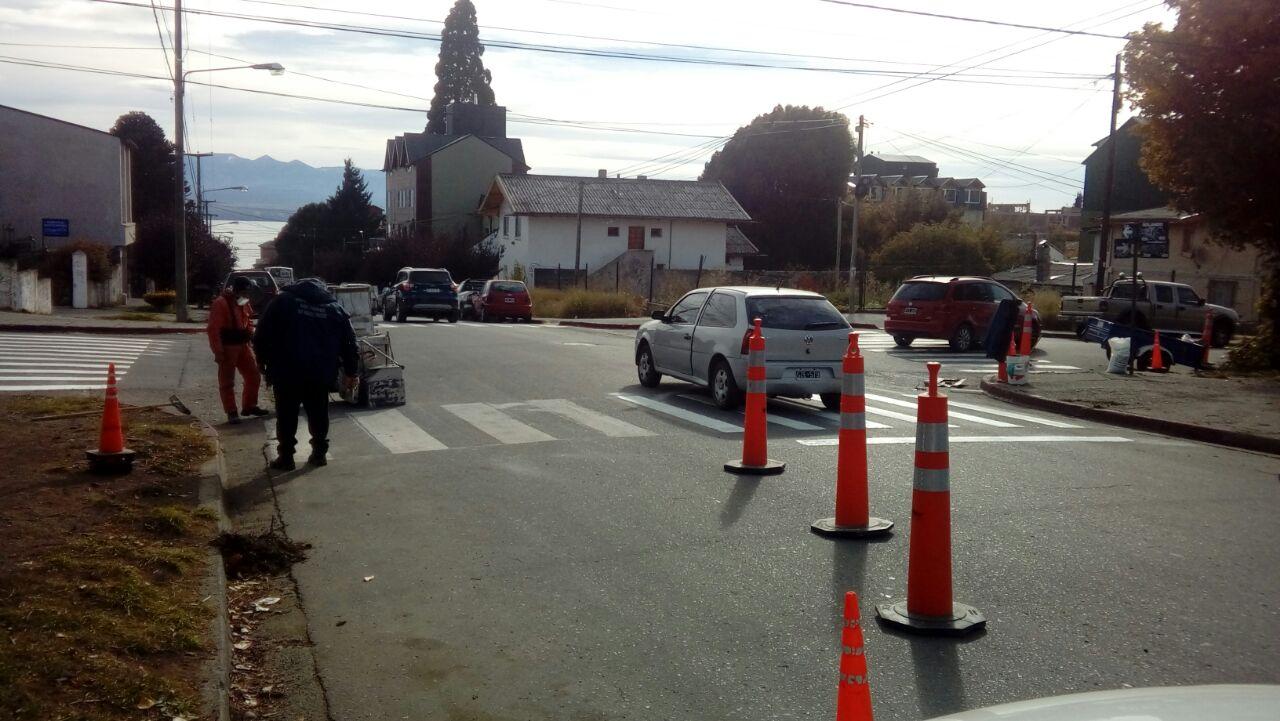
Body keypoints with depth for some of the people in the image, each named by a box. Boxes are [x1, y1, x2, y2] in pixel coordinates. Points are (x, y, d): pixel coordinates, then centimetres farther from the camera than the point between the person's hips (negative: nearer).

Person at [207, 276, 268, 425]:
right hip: (227, 348, -8)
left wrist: (250, 332, 5)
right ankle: (232, 412, 8)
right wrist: (218, 351, -22)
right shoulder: (220, 303, -17)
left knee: (254, 376, 11)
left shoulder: (244, 302, 8)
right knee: (227, 382, 2)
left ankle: (249, 406, 25)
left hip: (242, 345, 8)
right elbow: (213, 329, -20)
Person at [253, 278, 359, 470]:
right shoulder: (335, 309, 10)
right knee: (318, 414, 14)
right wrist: (350, 372, 18)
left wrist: (262, 360, 11)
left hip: (287, 371, -2)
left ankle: (286, 457, 9)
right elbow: (349, 341, 11)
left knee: (286, 414, 7)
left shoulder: (283, 301, 3)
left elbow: (262, 334, -1)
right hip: (321, 373, 2)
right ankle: (319, 453, 19)